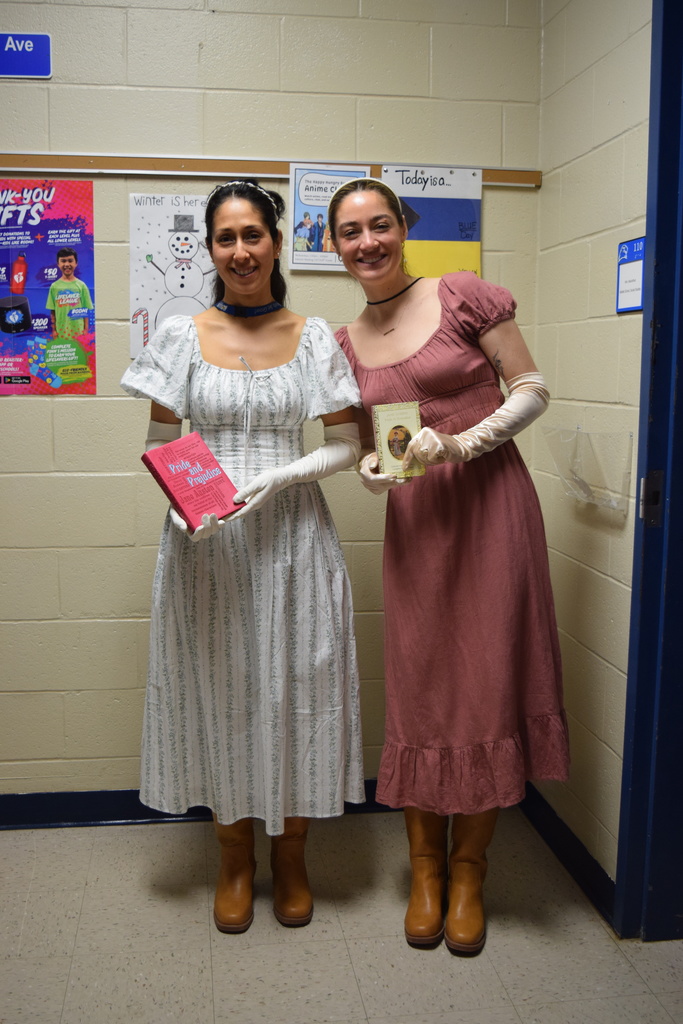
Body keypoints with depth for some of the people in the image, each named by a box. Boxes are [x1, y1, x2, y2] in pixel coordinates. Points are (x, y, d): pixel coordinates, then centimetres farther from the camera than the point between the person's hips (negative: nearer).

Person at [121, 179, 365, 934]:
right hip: (205, 545, 0)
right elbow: (158, 446, 5)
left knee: (295, 692, 6)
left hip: (291, 537, 0)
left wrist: (277, 478, -14)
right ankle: (235, 859, 29)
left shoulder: (314, 338, 3)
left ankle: (291, 857, 28)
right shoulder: (181, 335, 3)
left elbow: (346, 445, 2)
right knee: (218, 694, 8)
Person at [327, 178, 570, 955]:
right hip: (414, 520, 4)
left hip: (490, 503, -3)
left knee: (487, 684, 2)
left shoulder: (463, 296, -2)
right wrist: (371, 470, -5)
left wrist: (464, 441, -16)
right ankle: (424, 868, 24)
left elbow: (532, 389, -2)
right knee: (417, 688, 6)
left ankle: (468, 871, 20)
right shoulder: (346, 344, 11)